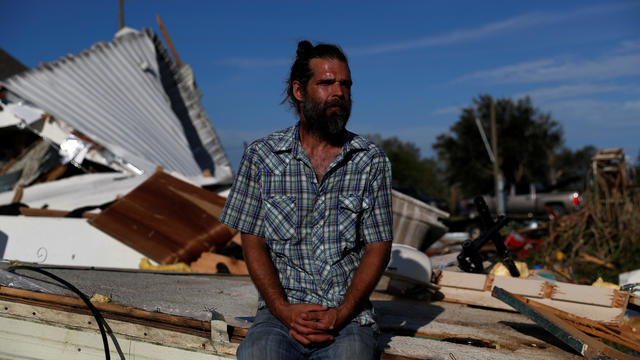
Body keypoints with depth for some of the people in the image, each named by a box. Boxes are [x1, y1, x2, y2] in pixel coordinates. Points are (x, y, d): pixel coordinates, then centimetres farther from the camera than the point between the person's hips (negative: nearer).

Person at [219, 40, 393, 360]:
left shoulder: (372, 161, 5)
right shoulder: (260, 156, 4)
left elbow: (378, 248, 3)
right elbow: (253, 243, 4)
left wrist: (340, 315, -11)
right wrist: (283, 309, -10)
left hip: (348, 316, 0)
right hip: (280, 312, 0)